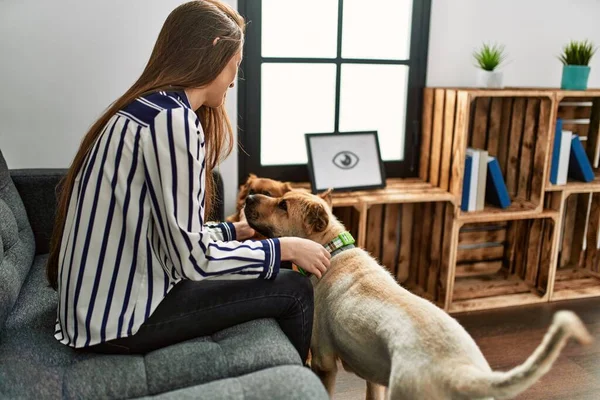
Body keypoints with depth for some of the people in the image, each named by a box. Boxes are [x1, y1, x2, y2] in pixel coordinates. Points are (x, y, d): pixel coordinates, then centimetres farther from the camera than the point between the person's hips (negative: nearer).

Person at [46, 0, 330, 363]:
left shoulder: (149, 107, 8)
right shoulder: (171, 119, -21)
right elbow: (192, 259, -21)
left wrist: (234, 231, 17)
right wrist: (284, 248, -11)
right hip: (119, 318, -10)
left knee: (274, 278, 17)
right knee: (294, 291, -2)